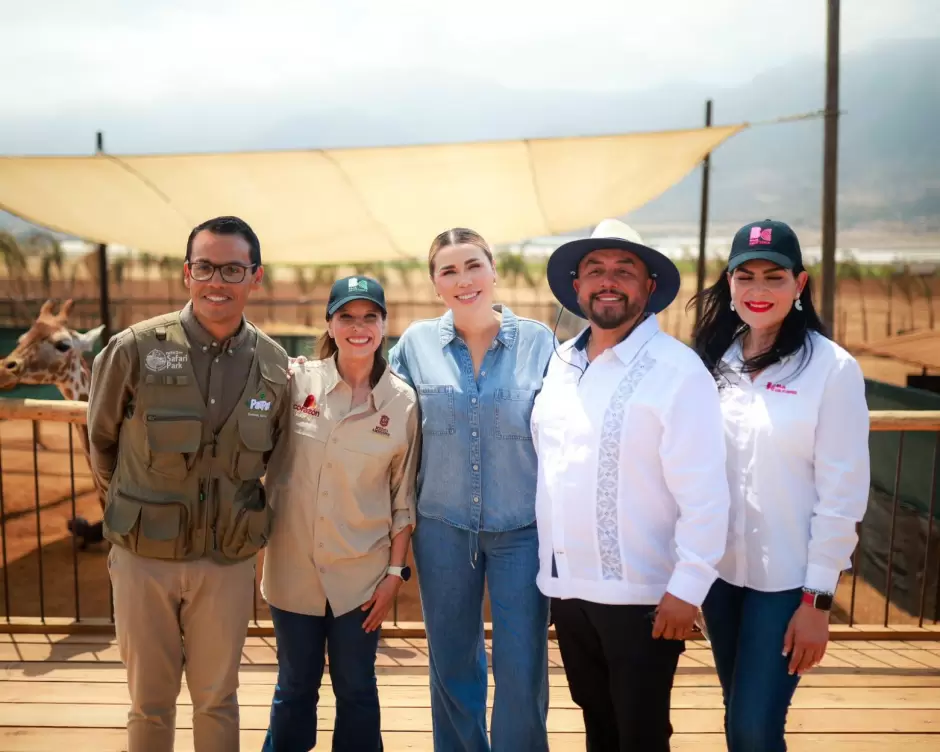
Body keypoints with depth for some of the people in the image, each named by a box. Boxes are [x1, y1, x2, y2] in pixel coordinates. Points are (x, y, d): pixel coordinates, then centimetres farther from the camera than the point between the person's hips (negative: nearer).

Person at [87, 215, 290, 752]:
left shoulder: (275, 365, -5)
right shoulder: (135, 349, -12)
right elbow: (101, 441, 4)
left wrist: (229, 504, 10)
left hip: (228, 561, 1)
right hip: (143, 556, -1)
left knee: (217, 700, 16)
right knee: (150, 702, 15)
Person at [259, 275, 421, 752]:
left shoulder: (402, 402, -4)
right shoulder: (296, 381, -6)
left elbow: (404, 496, 1)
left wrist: (395, 571, 0)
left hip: (361, 572, 0)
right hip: (293, 565, 0)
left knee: (356, 689, 12)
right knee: (295, 687, 14)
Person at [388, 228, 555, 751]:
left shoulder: (538, 340, -2)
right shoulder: (417, 343, 0)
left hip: (523, 529, -1)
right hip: (443, 527, 2)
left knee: (522, 673, 3)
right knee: (452, 667, 13)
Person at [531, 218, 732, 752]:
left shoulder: (677, 370, -14)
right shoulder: (561, 363, 6)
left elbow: (704, 494, -17)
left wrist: (686, 589, -19)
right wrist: (551, 566, 14)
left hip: (640, 594, -6)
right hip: (566, 586, 6)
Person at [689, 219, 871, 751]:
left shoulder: (833, 369, -11)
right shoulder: (714, 361, 3)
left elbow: (842, 492, -11)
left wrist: (818, 598, -11)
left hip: (787, 578, -4)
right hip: (719, 568, 4)